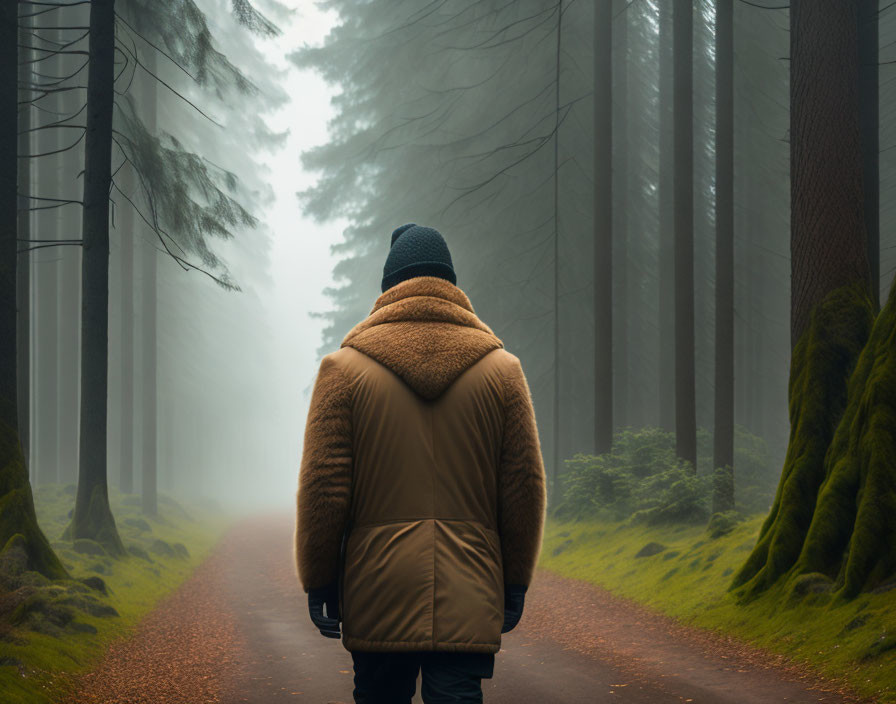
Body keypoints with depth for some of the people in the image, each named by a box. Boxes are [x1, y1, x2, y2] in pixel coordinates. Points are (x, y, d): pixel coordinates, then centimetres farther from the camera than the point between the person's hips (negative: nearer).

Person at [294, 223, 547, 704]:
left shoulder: (345, 367, 0)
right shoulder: (502, 368, 5)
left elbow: (322, 486, -2)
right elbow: (525, 487, 6)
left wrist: (319, 582, 6)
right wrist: (515, 584, 14)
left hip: (376, 594, 0)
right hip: (469, 596, 0)